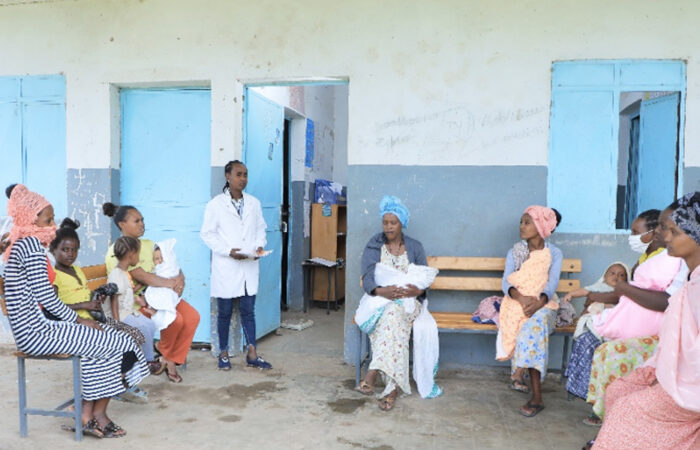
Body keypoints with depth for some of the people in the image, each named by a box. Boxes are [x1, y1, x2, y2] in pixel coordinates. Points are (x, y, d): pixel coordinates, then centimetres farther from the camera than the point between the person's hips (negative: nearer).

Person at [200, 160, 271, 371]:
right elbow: (207, 233, -5)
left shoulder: (254, 203, 8)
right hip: (226, 267, -3)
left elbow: (261, 229, 14)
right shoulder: (216, 204, -4)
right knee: (225, 312, 7)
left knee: (248, 311, 8)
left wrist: (260, 246, -6)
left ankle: (252, 354, 13)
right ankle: (223, 354, 21)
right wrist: (228, 251, -17)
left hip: (249, 267, 3)